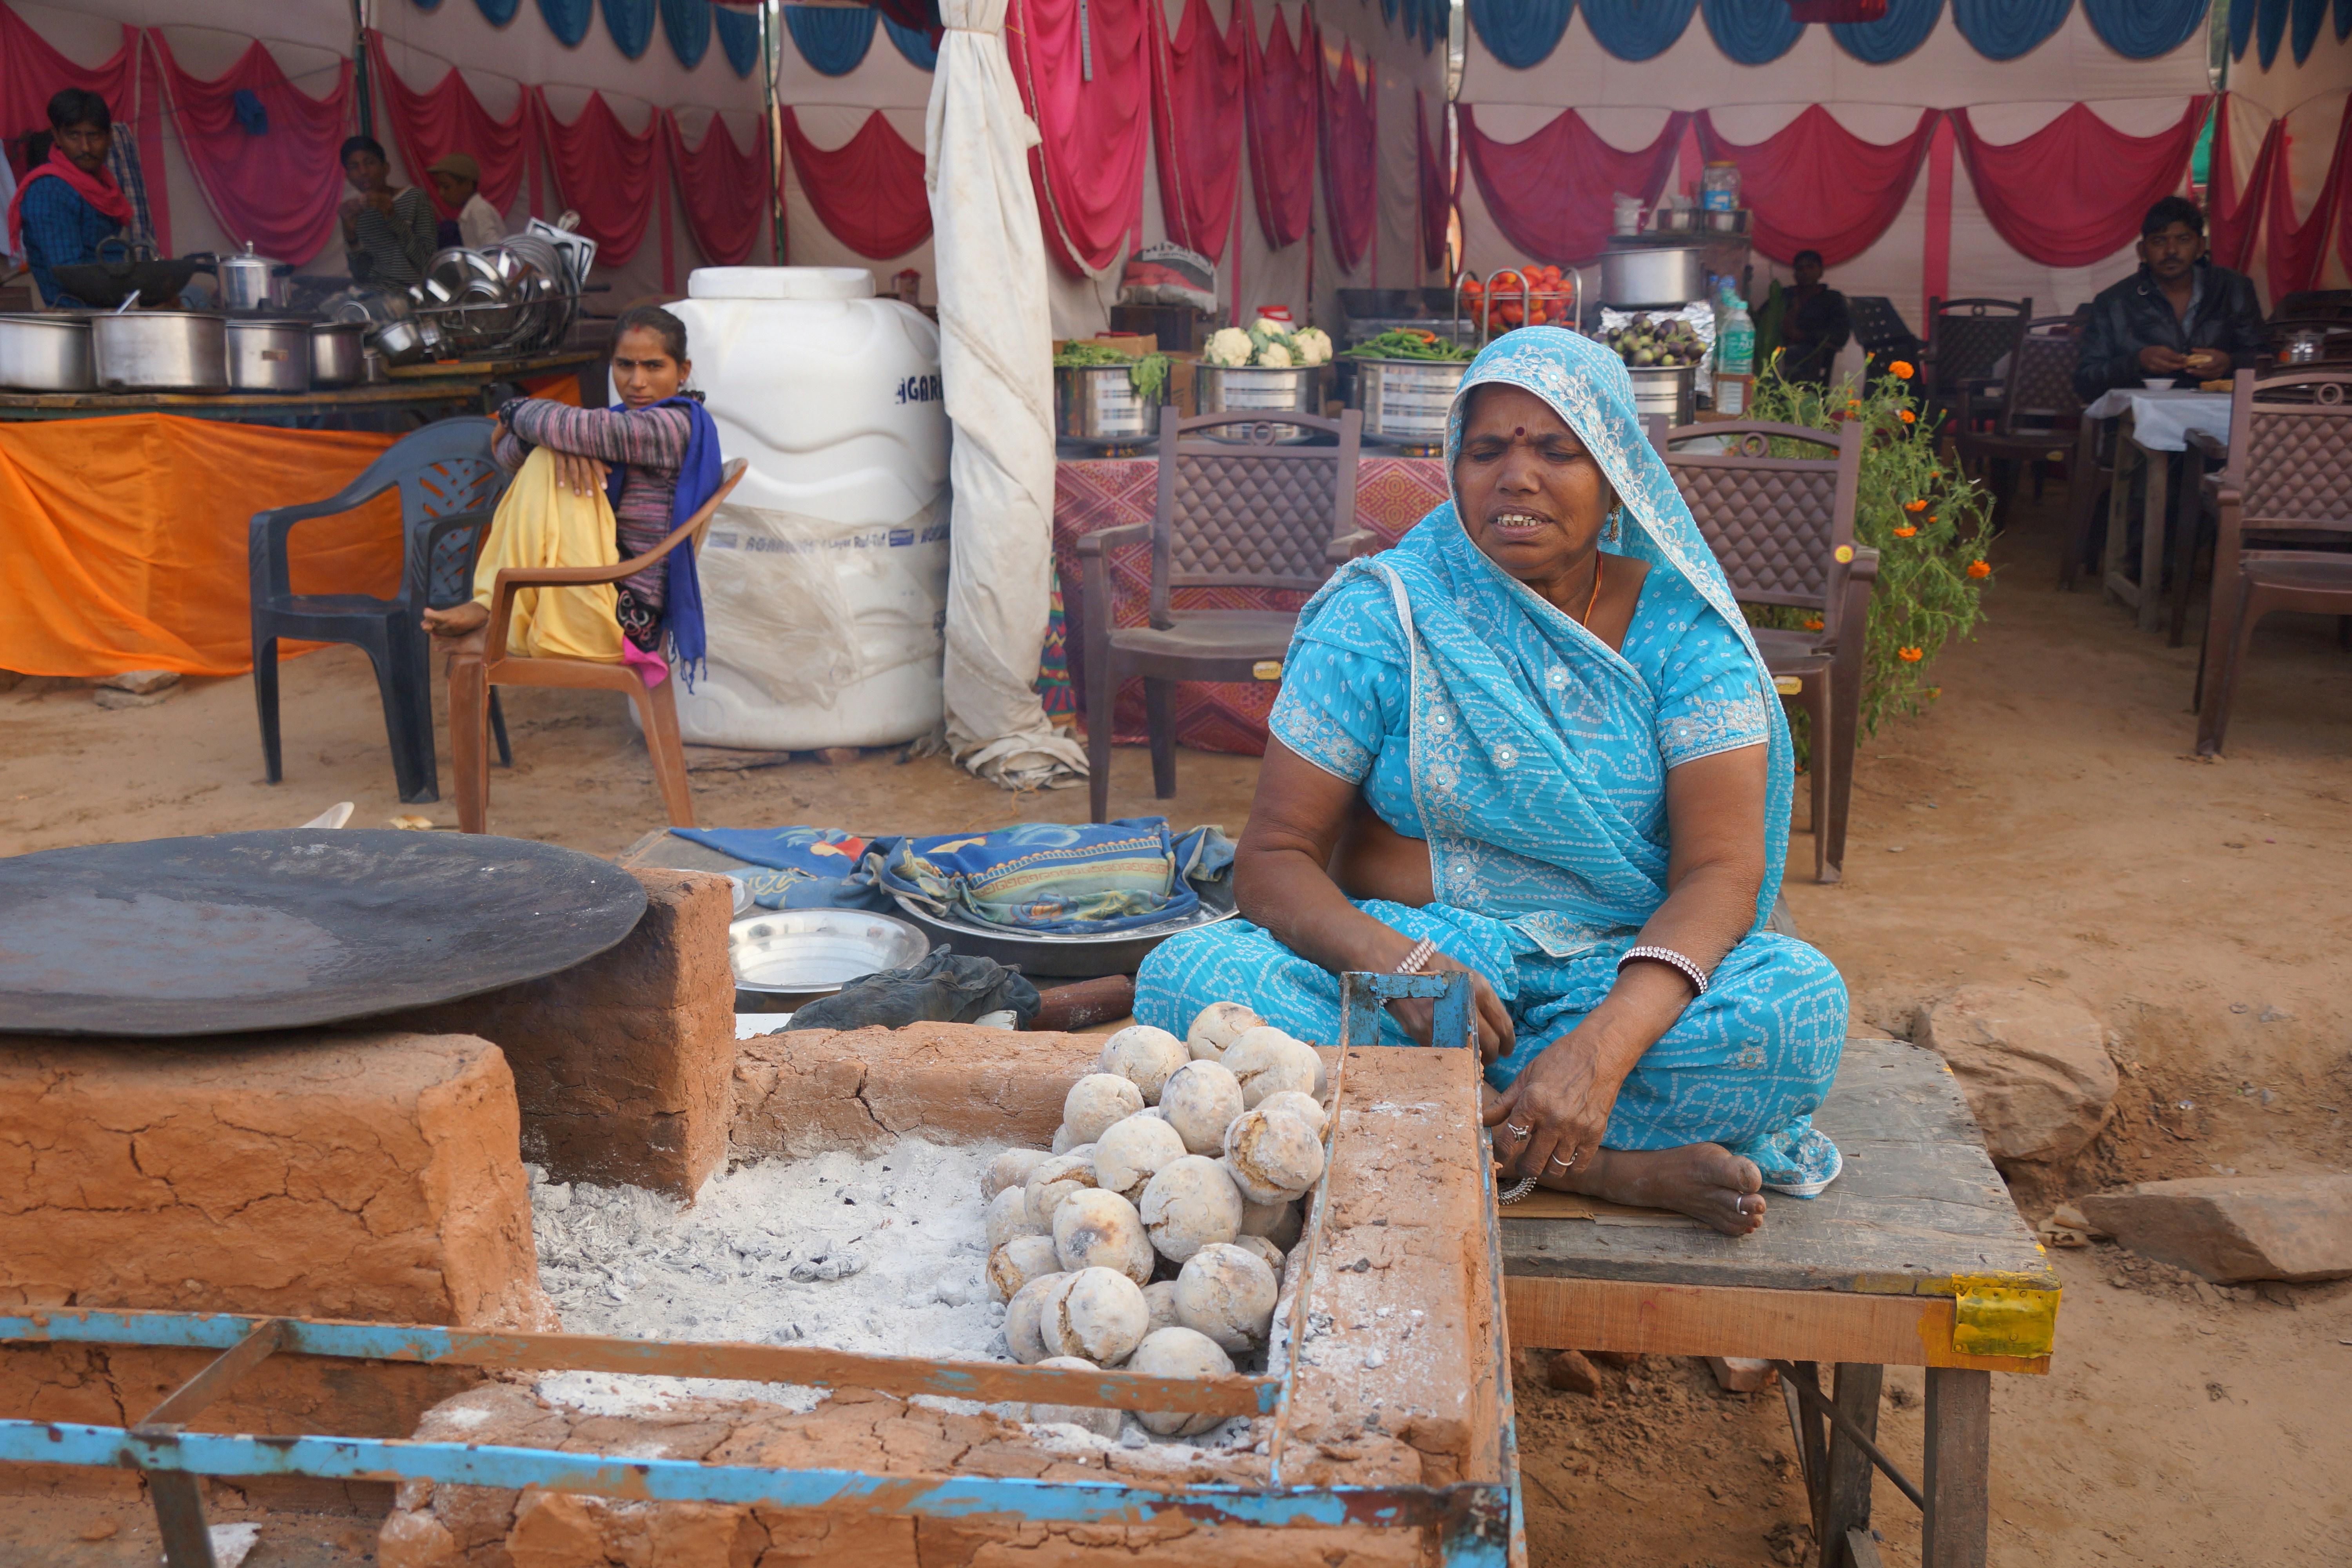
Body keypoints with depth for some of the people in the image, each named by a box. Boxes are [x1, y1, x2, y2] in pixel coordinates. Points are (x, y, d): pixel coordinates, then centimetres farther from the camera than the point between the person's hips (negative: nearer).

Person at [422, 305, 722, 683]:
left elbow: (572, 429, -23)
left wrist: (517, 412, 0)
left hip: (620, 619, -10)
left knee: (547, 462, -15)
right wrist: (562, 442, -16)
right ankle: (489, 607, 5)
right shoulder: (623, 423, 15)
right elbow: (506, 451, 7)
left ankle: (496, 611, -7)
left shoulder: (674, 426, -12)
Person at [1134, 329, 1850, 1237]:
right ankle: (1610, 1168, -24)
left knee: (1801, 1003, -30)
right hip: (1406, 949, 1)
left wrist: (1606, 1042, -31)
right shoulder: (1379, 616, -3)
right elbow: (1273, 858, -7)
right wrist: (1395, 960, -29)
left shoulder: (1681, 626, -2)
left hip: (1619, 973, 0)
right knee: (1188, 979, -29)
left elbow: (1721, 870, -12)